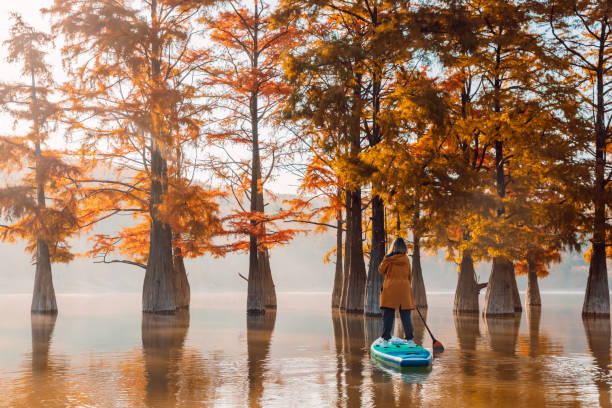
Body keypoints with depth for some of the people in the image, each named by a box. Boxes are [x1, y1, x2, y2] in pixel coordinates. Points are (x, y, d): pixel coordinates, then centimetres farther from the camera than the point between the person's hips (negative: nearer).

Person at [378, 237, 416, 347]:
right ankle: (409, 339, 3)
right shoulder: (406, 259, 2)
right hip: (404, 289, 2)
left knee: (387, 316, 3)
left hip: (390, 289, -2)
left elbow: (381, 270, 5)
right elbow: (410, 275, 10)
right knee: (406, 316, 5)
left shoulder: (389, 258, -4)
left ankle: (386, 339, 2)